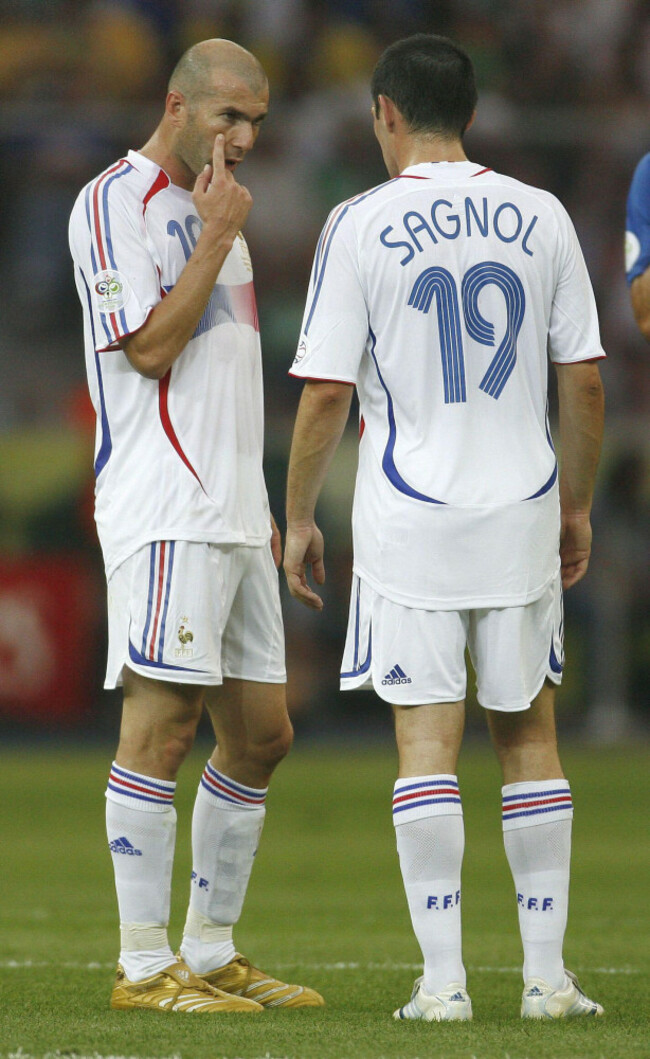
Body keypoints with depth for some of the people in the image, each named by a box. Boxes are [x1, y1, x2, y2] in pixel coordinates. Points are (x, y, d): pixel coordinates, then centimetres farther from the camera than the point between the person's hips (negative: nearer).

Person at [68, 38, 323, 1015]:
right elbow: (150, 348, -15)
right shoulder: (114, 204, -6)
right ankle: (145, 965, -8)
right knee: (162, 723, -10)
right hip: (164, 512, -9)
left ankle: (213, 953, 15)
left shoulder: (211, 210, 21)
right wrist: (218, 236, -12)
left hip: (235, 517, 9)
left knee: (261, 731, 8)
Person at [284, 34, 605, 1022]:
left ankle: (443, 979, -5)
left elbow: (325, 393, -7)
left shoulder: (360, 226, -6)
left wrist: (299, 518, 4)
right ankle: (547, 972, 9)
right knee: (528, 732, 10)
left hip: (409, 518, -3)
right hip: (523, 510, 3)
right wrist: (577, 505, 16)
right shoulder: (541, 218, 3)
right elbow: (584, 380, 5)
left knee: (427, 740, -1)